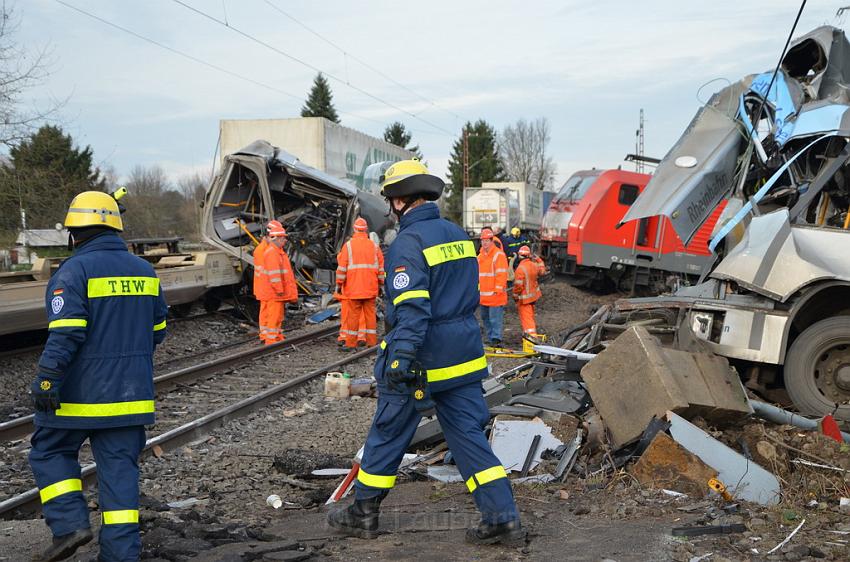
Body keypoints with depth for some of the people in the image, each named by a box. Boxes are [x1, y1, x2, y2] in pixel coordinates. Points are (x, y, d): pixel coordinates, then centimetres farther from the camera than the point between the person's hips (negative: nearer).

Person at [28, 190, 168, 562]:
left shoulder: (74, 271, -12)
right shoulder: (144, 271, 9)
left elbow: (65, 333, -21)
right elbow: (157, 330, 15)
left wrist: (46, 380, -18)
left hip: (80, 393, -5)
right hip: (131, 392, 5)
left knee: (50, 451, 16)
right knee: (120, 465, 8)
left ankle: (69, 525, 4)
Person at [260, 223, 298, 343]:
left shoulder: (279, 252, 18)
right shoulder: (271, 252, -15)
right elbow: (274, 273, -22)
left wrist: (289, 291, 23)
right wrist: (279, 289, -22)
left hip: (281, 293, 11)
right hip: (275, 293, -11)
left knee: (279, 316, 16)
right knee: (274, 316, -8)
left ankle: (279, 339, 23)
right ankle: (271, 341, -5)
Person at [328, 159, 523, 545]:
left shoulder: (408, 242, -14)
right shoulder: (459, 235, 11)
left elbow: (412, 307, -24)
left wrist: (402, 355, -27)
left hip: (422, 358, -7)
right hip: (464, 354, 7)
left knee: (387, 435, 9)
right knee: (468, 434, 9)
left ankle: (363, 514, 24)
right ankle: (503, 518, 4)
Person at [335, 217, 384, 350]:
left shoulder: (348, 245, -3)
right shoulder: (374, 246, 6)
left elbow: (342, 267, -4)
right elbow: (381, 267, 7)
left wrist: (339, 284, 3)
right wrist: (380, 283, 16)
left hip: (353, 288, -2)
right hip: (370, 288, 2)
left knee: (353, 315, 1)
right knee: (370, 314, 8)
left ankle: (351, 343, 4)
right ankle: (372, 341, 10)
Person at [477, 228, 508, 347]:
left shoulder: (498, 254, -8)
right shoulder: (480, 256, 17)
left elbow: (502, 274, -13)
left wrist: (498, 290, -17)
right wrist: (477, 288, 18)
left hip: (495, 294, -8)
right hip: (483, 295, 8)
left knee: (495, 318, -10)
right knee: (485, 318, 13)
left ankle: (496, 339, -9)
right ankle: (490, 338, 21)